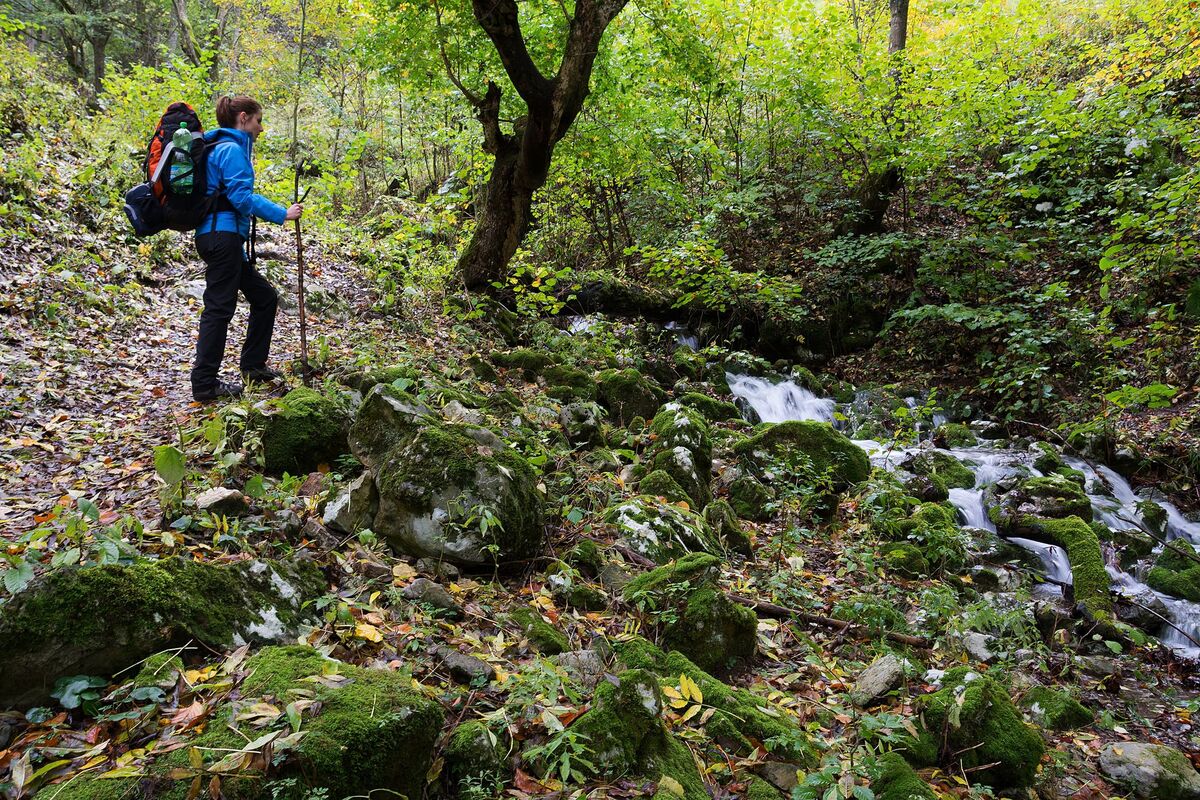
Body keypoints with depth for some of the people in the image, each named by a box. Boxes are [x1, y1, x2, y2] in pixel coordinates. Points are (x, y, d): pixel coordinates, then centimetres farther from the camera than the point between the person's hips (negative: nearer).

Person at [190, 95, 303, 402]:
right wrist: (282, 214, -17)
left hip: (222, 237, 11)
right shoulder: (232, 149, -8)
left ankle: (253, 365, 21)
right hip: (222, 236, -11)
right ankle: (205, 384, -5)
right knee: (219, 308, -8)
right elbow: (241, 195, -19)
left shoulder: (223, 147, 23)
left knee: (265, 296, 15)